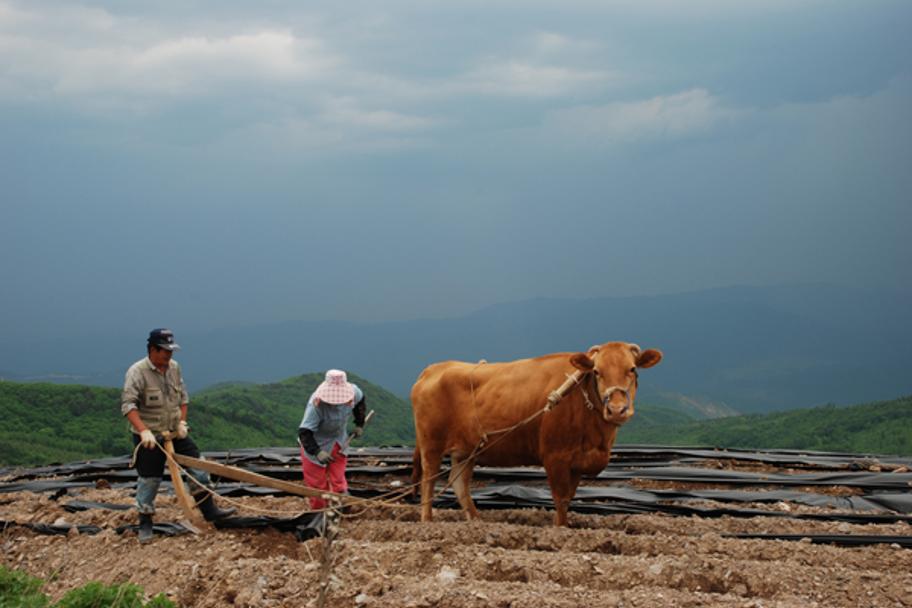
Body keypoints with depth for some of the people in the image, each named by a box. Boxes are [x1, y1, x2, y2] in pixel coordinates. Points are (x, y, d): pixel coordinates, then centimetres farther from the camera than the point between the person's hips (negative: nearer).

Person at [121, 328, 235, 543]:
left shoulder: (174, 367, 2)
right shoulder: (137, 372, -18)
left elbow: (183, 396, 14)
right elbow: (128, 405, -25)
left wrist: (182, 422, 1)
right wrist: (144, 431, -35)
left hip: (175, 433, 6)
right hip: (150, 438, -6)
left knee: (198, 466, 4)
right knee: (149, 480, 0)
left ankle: (209, 510, 14)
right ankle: (145, 524, 14)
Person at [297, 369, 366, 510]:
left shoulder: (353, 392, -20)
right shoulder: (316, 405, -36)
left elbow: (360, 402, 8)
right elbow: (304, 431, -37)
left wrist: (359, 424, 11)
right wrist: (317, 452, -48)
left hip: (339, 442, 4)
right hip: (317, 444, -4)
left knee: (338, 480, 9)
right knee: (317, 482, 3)